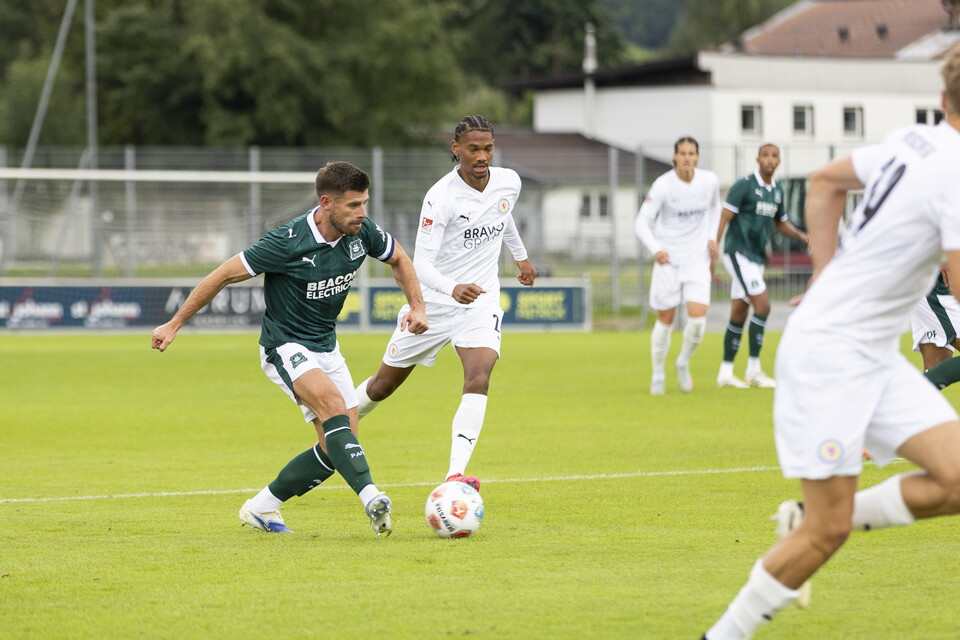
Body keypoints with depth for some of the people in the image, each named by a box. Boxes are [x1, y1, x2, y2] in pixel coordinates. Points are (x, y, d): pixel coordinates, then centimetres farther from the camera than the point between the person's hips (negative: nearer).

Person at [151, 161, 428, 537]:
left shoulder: (362, 233, -8)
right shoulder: (288, 242, -25)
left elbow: (399, 259, 14)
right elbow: (224, 275, -16)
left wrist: (417, 306, -1)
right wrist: (174, 325, -10)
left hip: (326, 347, 7)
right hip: (285, 347, -7)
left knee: (337, 446, -1)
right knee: (332, 403, -33)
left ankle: (261, 508, 15)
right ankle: (371, 498, -45)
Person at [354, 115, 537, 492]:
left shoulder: (509, 184, -3)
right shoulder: (441, 197, -21)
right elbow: (421, 261, -28)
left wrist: (520, 256, 38)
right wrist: (452, 288, -46)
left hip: (481, 300, 3)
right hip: (433, 301, -3)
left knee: (478, 380, -23)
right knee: (384, 385, 11)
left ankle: (455, 476, -30)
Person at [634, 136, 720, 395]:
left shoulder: (710, 181, -3)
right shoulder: (663, 185, -14)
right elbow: (642, 222, -14)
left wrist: (712, 238, 6)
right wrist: (655, 249, -31)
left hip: (698, 259, 2)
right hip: (668, 259, -2)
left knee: (698, 319, -11)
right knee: (665, 320, 4)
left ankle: (683, 363, 18)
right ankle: (657, 376, 23)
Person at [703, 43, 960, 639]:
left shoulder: (912, 142, 5)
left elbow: (825, 182, 21)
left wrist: (827, 276, 16)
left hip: (877, 356, 9)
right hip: (829, 351, -9)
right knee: (829, 530, -6)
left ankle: (806, 520, 10)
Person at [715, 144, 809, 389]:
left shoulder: (777, 191, 13)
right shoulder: (744, 185, -10)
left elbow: (781, 224, 25)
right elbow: (724, 219, -12)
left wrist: (801, 235, 6)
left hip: (756, 258, 8)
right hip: (739, 254, -8)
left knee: (738, 315, 10)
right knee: (763, 306, -15)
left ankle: (725, 373, 15)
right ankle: (754, 370, -9)